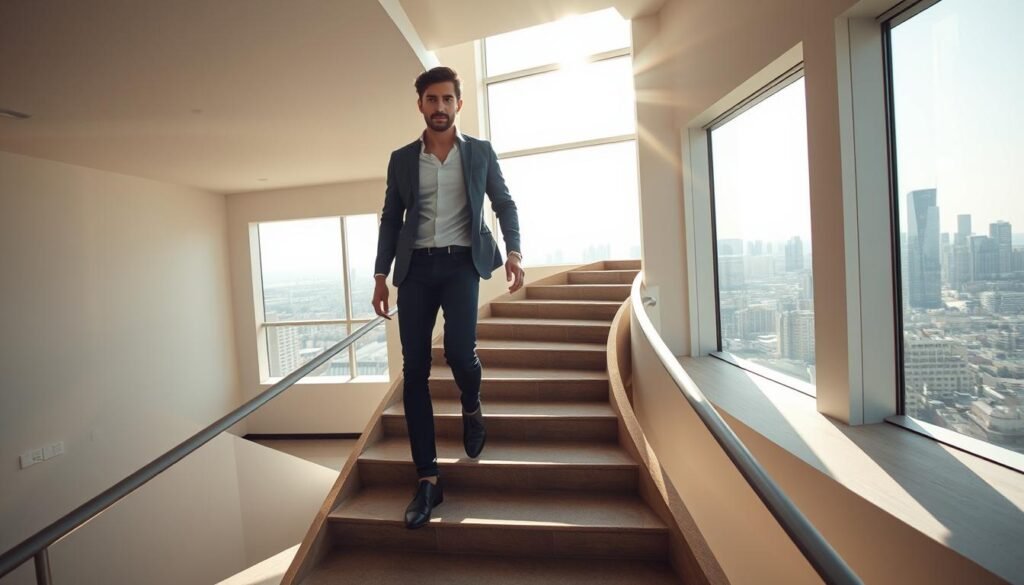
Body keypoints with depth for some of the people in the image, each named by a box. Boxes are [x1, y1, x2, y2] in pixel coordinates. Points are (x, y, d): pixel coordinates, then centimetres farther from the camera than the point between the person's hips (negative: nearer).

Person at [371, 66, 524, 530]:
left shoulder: (480, 152, 10)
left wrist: (514, 252, -6)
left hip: (461, 262, -2)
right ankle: (427, 478, 9)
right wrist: (381, 275, 6)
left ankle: (472, 407, 18)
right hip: (415, 267, 2)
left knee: (458, 349, -21)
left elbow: (505, 203, 10)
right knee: (414, 369, -3)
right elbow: (391, 220, 13)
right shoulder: (401, 159, 13)